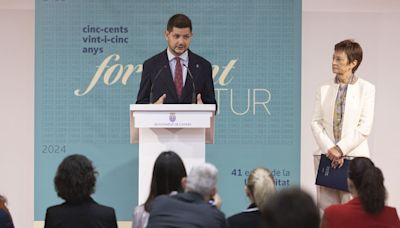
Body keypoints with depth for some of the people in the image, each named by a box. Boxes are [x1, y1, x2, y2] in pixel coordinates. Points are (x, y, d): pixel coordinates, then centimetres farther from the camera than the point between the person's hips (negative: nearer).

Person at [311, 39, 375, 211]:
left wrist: (341, 149, -11)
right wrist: (329, 149, -9)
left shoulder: (366, 88, 2)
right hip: (326, 156, 3)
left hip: (354, 154, -3)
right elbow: (316, 122, 5)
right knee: (326, 208, 1)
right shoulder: (324, 89, 11)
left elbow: (365, 126, -4)